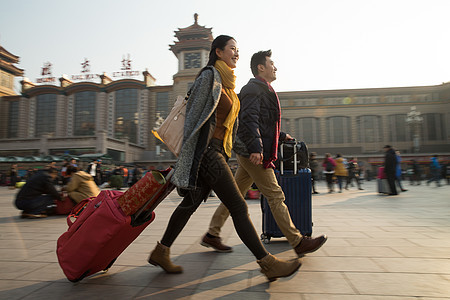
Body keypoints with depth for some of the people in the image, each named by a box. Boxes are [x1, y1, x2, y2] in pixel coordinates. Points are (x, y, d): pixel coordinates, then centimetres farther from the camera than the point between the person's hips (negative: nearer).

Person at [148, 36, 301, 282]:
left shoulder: (226, 82, 19)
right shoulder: (209, 76, -8)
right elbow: (195, 117, -12)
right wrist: (190, 158, -13)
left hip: (218, 150, 9)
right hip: (207, 150, -9)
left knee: (191, 202, 13)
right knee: (239, 208, -6)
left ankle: (161, 253, 26)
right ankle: (268, 263, 4)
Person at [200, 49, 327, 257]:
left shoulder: (262, 90, 26)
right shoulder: (253, 89, -6)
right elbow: (249, 119, -22)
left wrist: (281, 136, 34)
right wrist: (256, 148, -31)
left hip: (249, 153, 10)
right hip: (252, 153, -10)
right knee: (275, 196, -5)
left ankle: (212, 235, 19)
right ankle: (298, 242, 5)